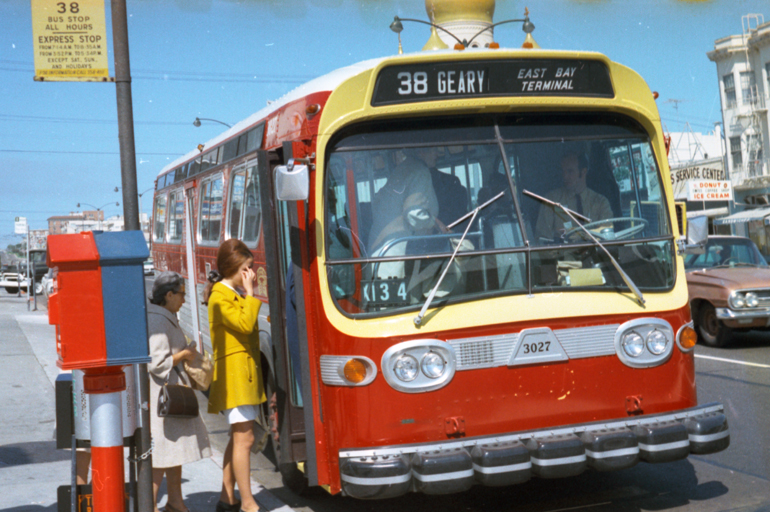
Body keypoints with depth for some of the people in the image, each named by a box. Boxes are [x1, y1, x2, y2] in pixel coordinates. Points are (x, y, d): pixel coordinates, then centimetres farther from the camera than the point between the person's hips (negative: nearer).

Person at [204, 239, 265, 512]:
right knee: (244, 438, -10)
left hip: (246, 372, 10)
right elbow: (245, 324, -24)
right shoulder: (220, 296, -13)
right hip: (234, 371, -10)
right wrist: (250, 292, -18)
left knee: (237, 438, 14)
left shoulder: (237, 293, 16)